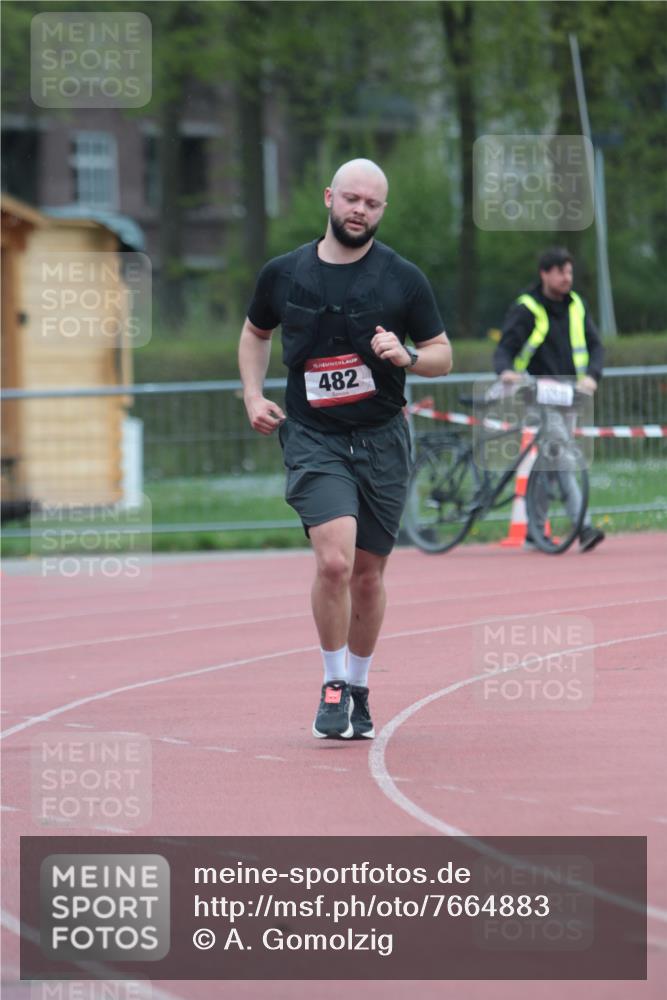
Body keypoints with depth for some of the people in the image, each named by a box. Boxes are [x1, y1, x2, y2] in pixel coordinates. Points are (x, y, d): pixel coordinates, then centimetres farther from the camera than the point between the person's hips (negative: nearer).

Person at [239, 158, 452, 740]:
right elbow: (256, 332, 22)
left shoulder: (403, 278, 0)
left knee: (368, 573, 7)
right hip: (311, 436, -1)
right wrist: (254, 394, 8)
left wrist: (407, 357, -15)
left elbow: (444, 356, 6)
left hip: (382, 439, 1)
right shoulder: (284, 274, 3)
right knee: (334, 560, -20)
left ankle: (358, 690, 26)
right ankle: (333, 686, -4)